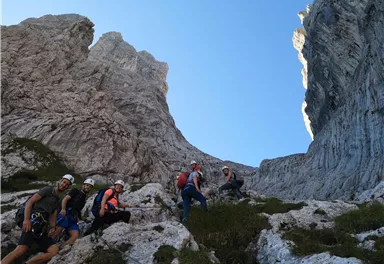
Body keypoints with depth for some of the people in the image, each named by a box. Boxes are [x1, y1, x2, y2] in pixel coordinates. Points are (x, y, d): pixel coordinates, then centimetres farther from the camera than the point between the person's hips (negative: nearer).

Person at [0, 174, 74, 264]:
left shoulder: (57, 200, 29)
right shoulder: (48, 189, 8)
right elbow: (29, 202, -3)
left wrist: (52, 227, 0)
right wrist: (26, 219, -18)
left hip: (42, 228, 7)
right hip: (33, 222, -7)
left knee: (54, 250, -14)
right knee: (21, 250, -28)